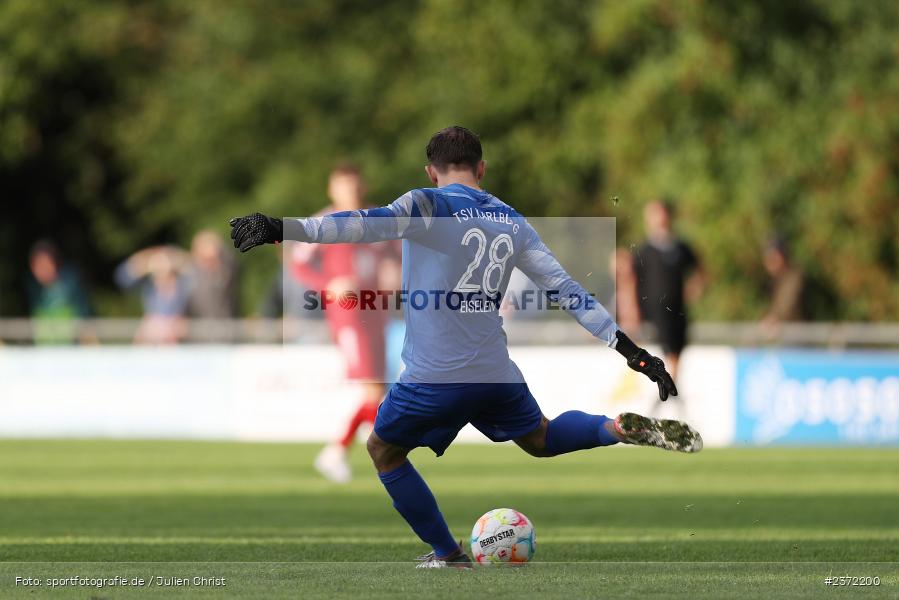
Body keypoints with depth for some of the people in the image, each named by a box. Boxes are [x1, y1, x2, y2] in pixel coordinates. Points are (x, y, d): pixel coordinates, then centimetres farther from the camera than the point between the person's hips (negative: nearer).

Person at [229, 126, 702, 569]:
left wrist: (283, 229, -36)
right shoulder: (511, 221, 10)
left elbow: (370, 225, -27)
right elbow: (566, 290, 10)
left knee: (383, 451, 19)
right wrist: (631, 350, 13)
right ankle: (620, 429, 4)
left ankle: (449, 558, 19)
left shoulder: (428, 205, -8)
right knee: (540, 438, 30)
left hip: (434, 378, -5)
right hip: (497, 374, 5)